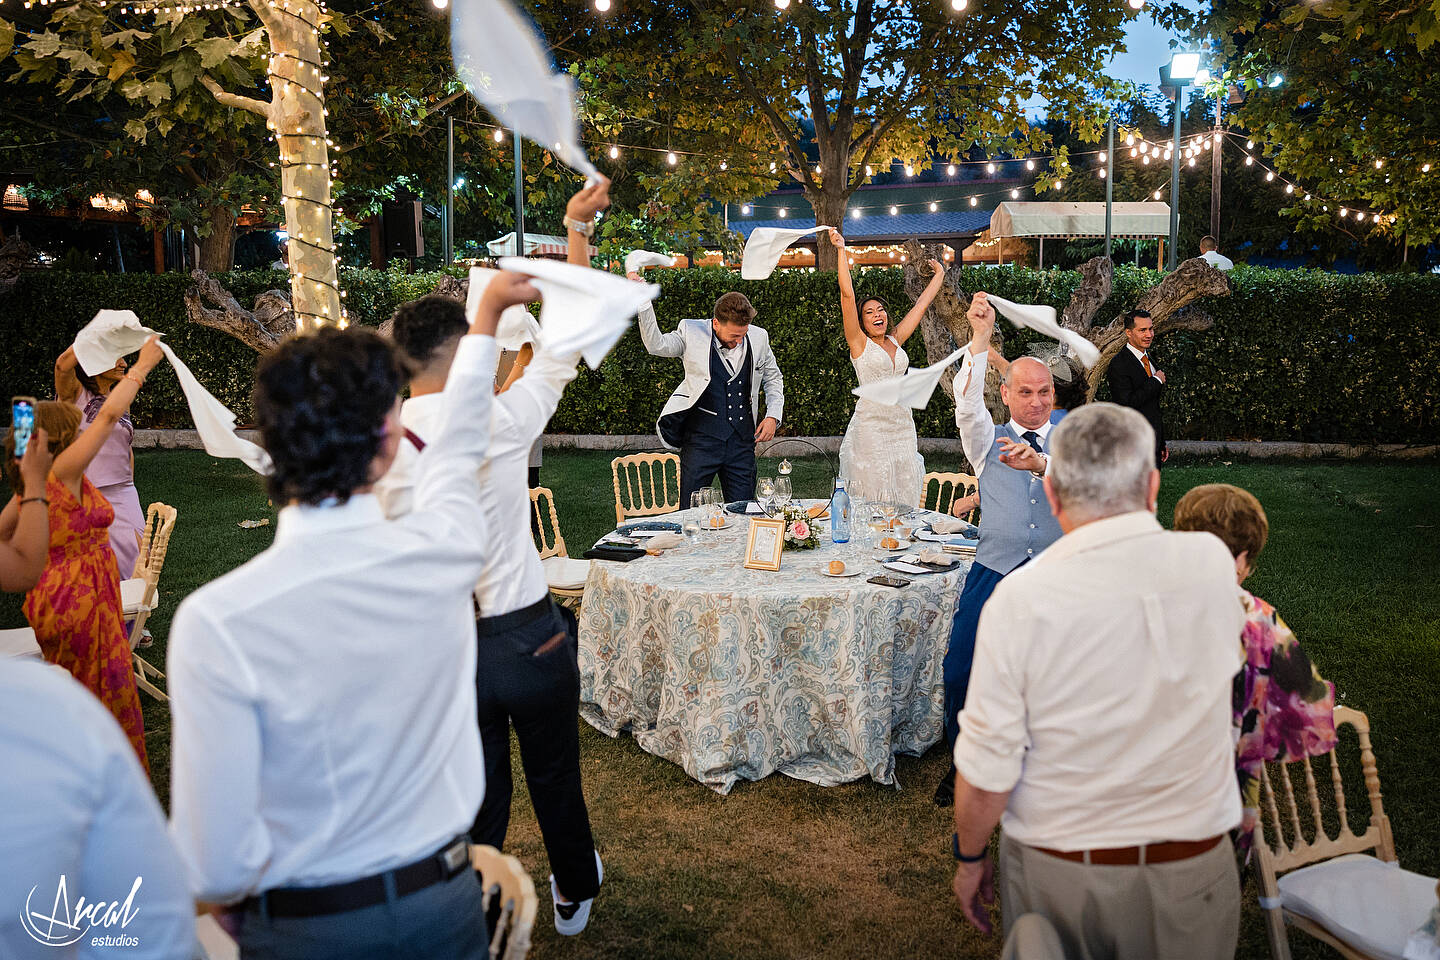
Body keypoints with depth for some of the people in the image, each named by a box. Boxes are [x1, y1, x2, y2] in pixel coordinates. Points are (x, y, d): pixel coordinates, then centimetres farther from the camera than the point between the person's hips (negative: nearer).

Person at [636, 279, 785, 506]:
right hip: (701, 438, -2)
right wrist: (643, 301, -22)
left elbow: (773, 379, 18)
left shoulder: (758, 338, 5)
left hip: (742, 440, 3)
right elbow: (656, 345, -13)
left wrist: (773, 416, 6)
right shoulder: (692, 333, -2)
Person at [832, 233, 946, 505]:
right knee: (871, 496, -4)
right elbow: (847, 295, -8)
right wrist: (842, 250, -11)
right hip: (871, 424, -5)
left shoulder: (895, 340, 13)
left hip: (902, 425, 5)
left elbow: (921, 305, 22)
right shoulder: (859, 343, 0)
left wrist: (939, 275, 30)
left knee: (904, 497, 5)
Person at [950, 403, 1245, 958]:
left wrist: (969, 858, 2)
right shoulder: (1213, 564, -12)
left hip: (1053, 868, -2)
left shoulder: (1019, 599, -22)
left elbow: (986, 776, -18)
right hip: (1190, 868, 2)